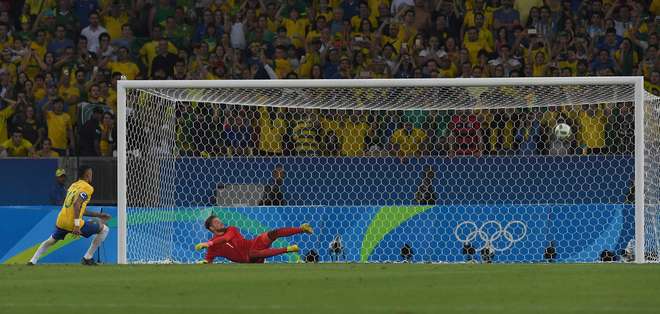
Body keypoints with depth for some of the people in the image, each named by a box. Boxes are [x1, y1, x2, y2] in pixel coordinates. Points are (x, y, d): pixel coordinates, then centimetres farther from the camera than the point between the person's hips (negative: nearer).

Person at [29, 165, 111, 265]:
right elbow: (77, 204, -22)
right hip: (73, 223, -8)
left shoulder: (73, 185, 20)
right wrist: (77, 224, -27)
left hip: (61, 221, 8)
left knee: (50, 241, 32)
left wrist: (98, 215, 30)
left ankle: (33, 261, 24)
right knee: (104, 229, 7)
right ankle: (88, 258, 5)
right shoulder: (87, 188, -5)